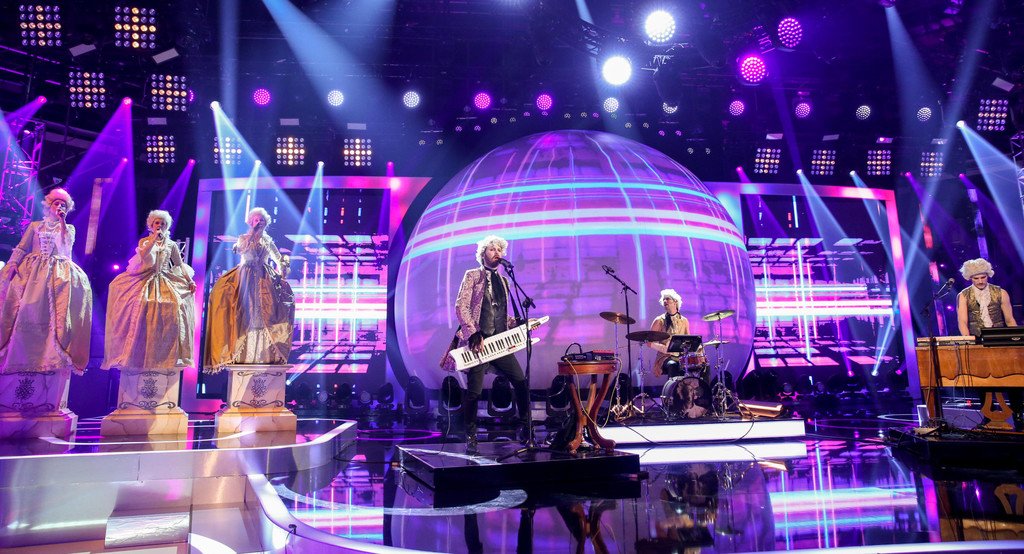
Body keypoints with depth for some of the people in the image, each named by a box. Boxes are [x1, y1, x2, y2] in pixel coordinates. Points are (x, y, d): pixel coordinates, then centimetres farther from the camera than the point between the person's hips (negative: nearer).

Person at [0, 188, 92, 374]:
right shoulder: (35, 226, 18)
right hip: (33, 270, 1)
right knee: (24, 305, -18)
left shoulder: (69, 228, 17)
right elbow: (21, 248, 9)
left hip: (59, 272, -1)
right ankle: (16, 353, -15)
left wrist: (61, 221, -3)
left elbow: (65, 246, -3)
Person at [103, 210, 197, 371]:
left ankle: (168, 355, -13)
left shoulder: (171, 244, 14)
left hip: (166, 282, 1)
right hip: (146, 281, -1)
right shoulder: (144, 241, 9)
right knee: (142, 307, -21)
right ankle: (141, 356, -15)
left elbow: (180, 264, 14)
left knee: (173, 306, -19)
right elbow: (143, 255, -12)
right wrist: (154, 238, -10)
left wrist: (190, 280, 4)